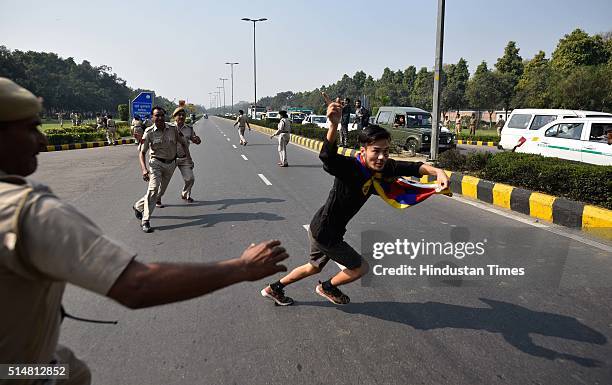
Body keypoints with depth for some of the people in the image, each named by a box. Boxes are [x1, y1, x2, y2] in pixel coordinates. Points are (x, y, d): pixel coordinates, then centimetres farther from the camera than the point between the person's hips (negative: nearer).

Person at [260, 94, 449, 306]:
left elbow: (408, 167, -8)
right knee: (360, 267, 10)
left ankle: (274, 288, 45)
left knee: (315, 267, 29)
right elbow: (327, 156, -51)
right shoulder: (350, 167, -32)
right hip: (325, 232, -8)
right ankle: (327, 287, 35)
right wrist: (334, 125, -68)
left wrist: (436, 171, -27)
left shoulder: (380, 167, -9)